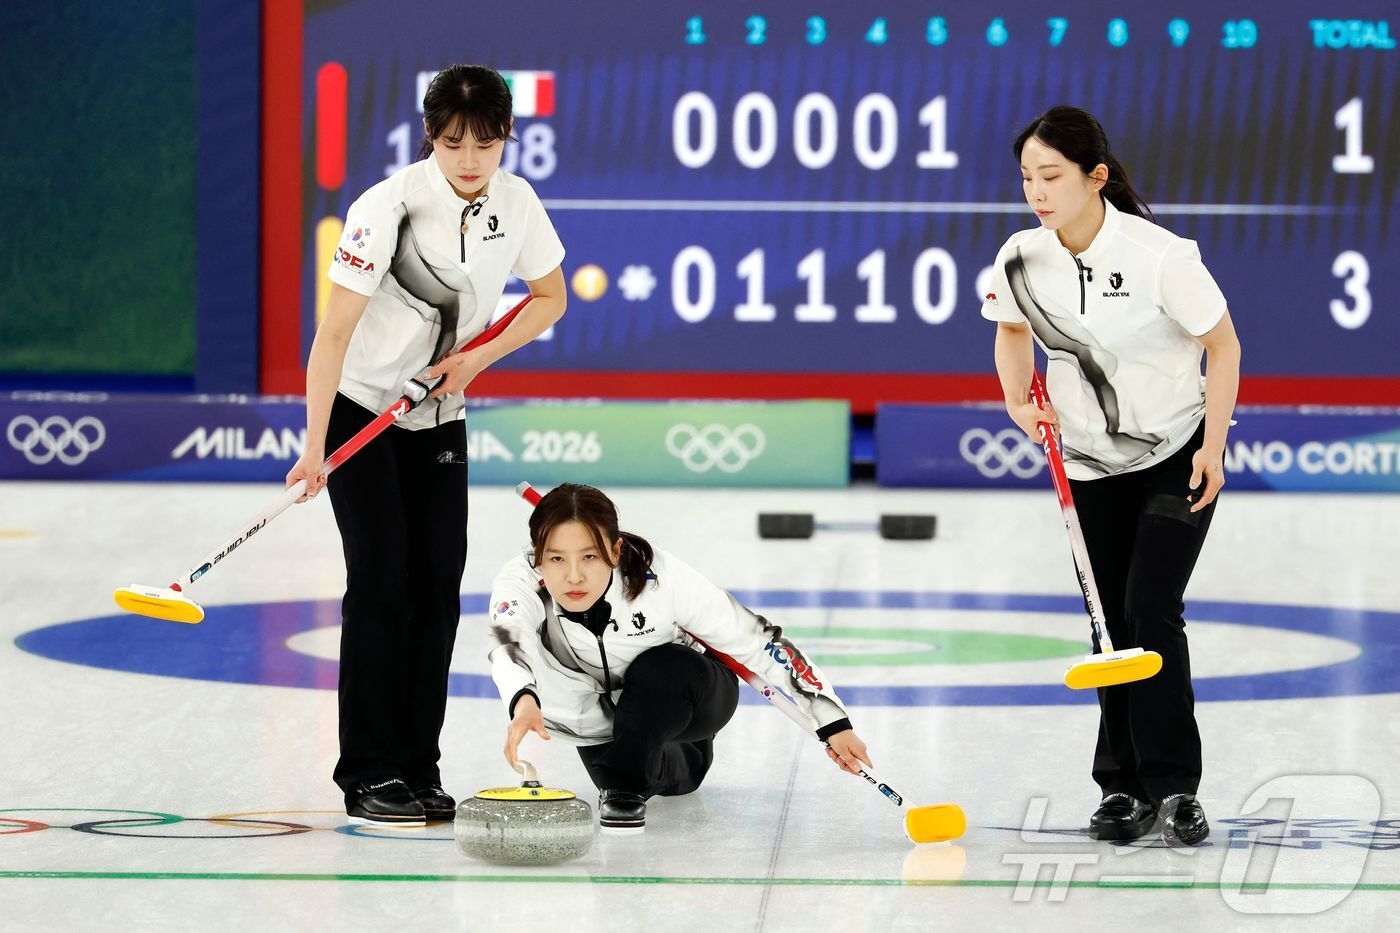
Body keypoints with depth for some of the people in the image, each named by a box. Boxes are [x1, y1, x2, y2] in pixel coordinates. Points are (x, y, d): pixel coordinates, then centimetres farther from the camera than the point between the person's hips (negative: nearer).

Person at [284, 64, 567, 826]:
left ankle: (419, 769, 7)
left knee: (439, 580, 0)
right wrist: (314, 448, -33)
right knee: (381, 577, -11)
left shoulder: (515, 202, -8)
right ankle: (369, 774, -6)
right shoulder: (391, 206, -25)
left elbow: (549, 298, 6)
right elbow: (335, 332, -27)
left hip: (440, 414, 5)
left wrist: (475, 358, -10)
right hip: (360, 406, -5)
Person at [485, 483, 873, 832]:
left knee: (659, 668, -33)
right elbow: (507, 639, -53)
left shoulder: (662, 577, -34)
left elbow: (757, 642, -26)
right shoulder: (521, 582, -31)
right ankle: (682, 764, 24)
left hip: (688, 693, -4)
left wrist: (833, 723, -25)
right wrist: (523, 701, -75)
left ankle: (626, 787, -16)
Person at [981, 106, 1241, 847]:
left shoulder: (1157, 254, -24)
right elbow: (1014, 330, 12)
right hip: (1092, 465, 4)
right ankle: (1123, 786, 15)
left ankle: (1173, 785, -6)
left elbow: (1223, 345, -12)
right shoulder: (1022, 259, -11)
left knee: (1151, 611, -13)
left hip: (1177, 455, -4)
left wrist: (1213, 445, -16)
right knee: (1112, 622, 6)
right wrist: (1020, 401, -5)